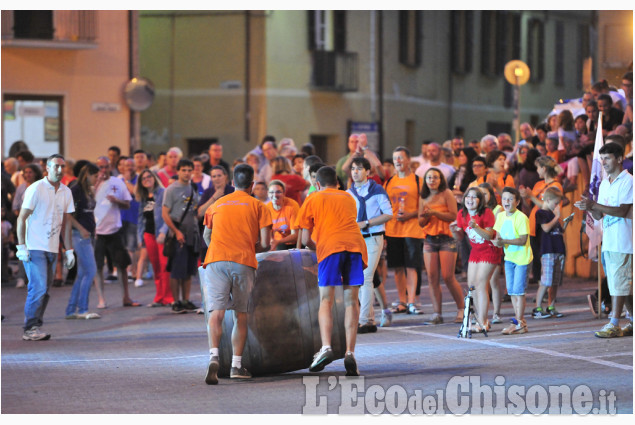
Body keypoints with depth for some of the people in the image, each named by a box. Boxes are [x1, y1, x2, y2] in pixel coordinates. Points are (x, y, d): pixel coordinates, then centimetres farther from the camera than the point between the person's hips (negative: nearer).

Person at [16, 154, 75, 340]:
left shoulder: (66, 192, 10)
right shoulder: (36, 189, -8)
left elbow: (66, 223, 17)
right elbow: (21, 218, -7)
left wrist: (69, 250, 14)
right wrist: (21, 246, -13)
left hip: (52, 249, 6)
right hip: (34, 248, -6)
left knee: (44, 290, 6)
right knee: (38, 288, -12)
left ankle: (36, 328, 11)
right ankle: (30, 329, -8)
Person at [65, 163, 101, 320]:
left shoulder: (90, 191, 16)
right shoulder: (76, 190, -10)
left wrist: (93, 229, 14)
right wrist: (81, 229, -18)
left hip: (89, 235, 9)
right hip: (80, 234, -9)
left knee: (82, 274, 8)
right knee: (90, 271, -12)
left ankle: (71, 310, 11)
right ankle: (82, 309, -9)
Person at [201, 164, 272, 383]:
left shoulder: (217, 205, 19)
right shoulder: (257, 206, 10)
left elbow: (206, 236, 32)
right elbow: (265, 242, 3)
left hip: (216, 259, 1)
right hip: (243, 261, -1)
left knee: (216, 312, -9)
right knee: (241, 313, 12)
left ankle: (214, 357, -32)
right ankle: (237, 365, 13)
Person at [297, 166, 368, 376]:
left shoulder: (312, 200, 17)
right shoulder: (348, 198, 28)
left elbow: (305, 240, 13)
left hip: (330, 246, -3)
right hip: (356, 244, 3)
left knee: (326, 301, 0)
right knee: (351, 301, 5)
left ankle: (326, 347, -19)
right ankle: (350, 353, -5)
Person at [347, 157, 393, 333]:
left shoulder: (376, 190, -4)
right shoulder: (349, 193, 11)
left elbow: (388, 214, -6)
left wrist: (366, 223, -14)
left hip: (372, 238, -6)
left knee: (366, 278, -14)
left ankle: (364, 321, -13)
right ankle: (370, 320, 17)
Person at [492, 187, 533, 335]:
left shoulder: (521, 218, -17)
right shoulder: (500, 216, 4)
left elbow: (523, 240, -21)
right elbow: (498, 234, 8)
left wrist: (504, 241, -29)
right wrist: (496, 241, -16)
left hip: (522, 257, -7)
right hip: (509, 257, 7)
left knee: (518, 290, -8)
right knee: (511, 291, 9)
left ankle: (519, 324, -4)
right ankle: (518, 319, 17)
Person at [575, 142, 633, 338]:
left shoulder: (627, 181, -8)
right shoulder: (604, 184, 17)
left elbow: (622, 211, -18)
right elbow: (599, 215, 17)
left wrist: (594, 205, -22)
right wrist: (590, 208, -5)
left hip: (623, 242, -8)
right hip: (608, 242, 8)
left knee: (619, 283, -10)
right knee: (624, 285, 11)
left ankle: (614, 325, -11)